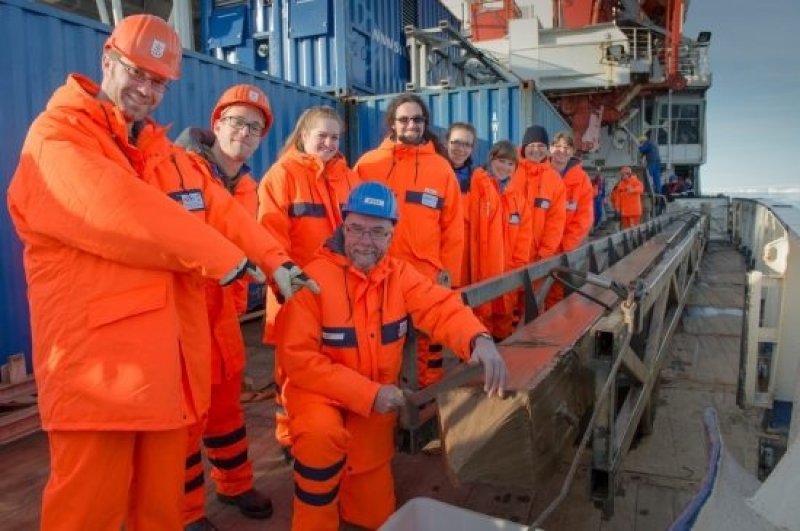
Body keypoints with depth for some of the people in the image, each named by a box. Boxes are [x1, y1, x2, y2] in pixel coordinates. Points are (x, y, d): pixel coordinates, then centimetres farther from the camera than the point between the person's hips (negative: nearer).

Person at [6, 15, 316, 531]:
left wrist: (275, 260, -7)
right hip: (97, 362, -7)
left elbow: (220, 208, 8)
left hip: (168, 357, 7)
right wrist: (222, 256, -16)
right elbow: (119, 210, -21)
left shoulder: (167, 153, 20)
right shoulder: (55, 138, -6)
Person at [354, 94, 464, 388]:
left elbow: (453, 226, 5)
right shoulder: (368, 164, 3)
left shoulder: (441, 167, 5)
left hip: (428, 276, 1)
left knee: (429, 345, 9)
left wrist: (449, 272, 1)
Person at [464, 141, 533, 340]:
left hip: (507, 271, 5)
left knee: (505, 315, 16)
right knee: (482, 315, 2)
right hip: (479, 270, -5)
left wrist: (517, 265, 2)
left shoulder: (518, 197, 12)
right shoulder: (476, 188, -6)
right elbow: (465, 228, -12)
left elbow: (524, 234, 10)